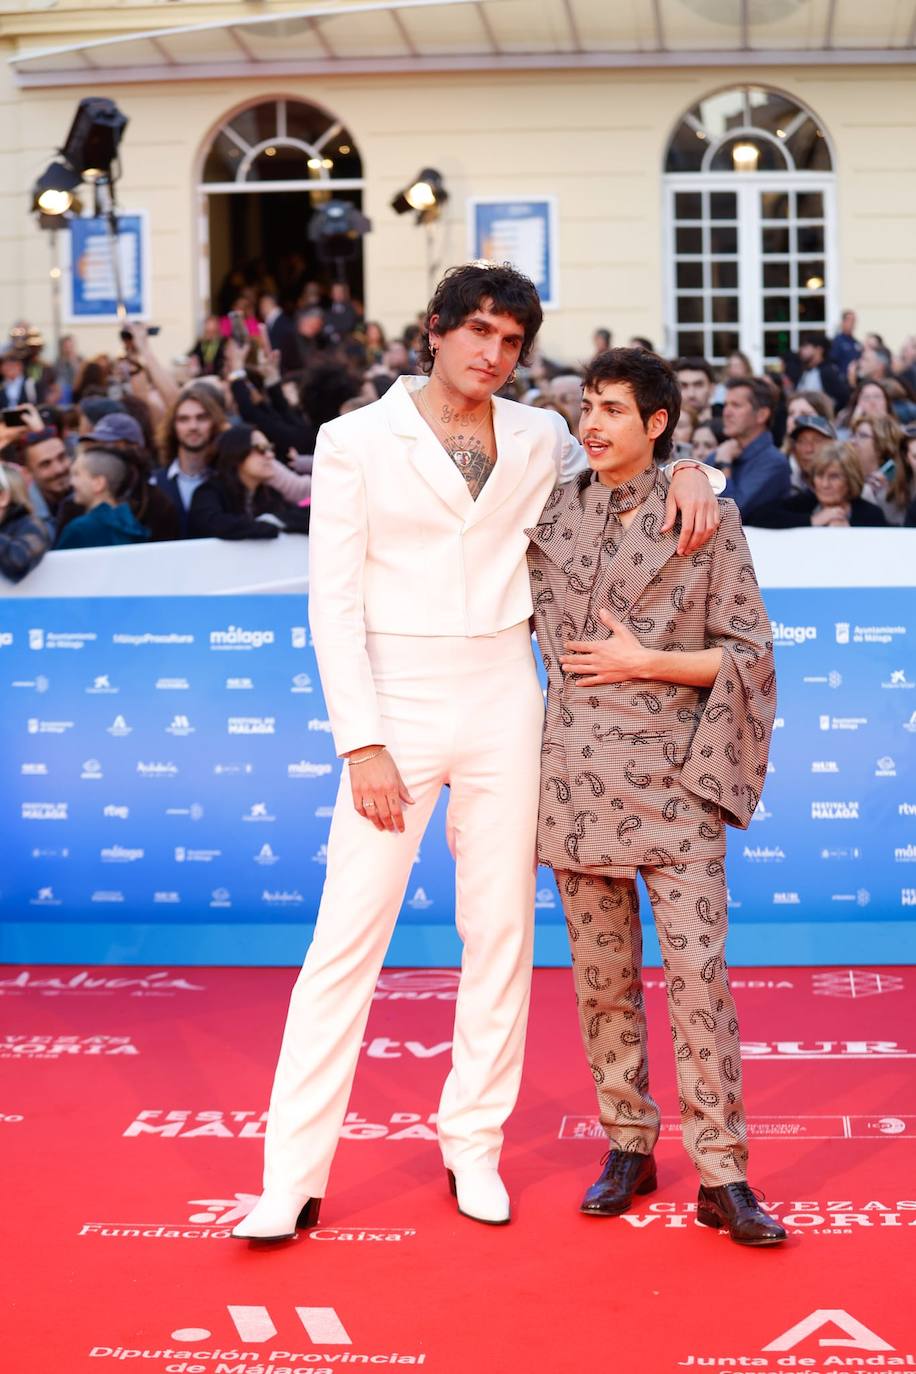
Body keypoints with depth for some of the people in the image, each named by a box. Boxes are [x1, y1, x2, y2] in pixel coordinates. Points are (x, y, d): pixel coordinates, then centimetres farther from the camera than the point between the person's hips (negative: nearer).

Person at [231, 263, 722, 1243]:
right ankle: (293, 1178, 1)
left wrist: (683, 469, 1)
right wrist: (362, 742, -12)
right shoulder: (357, 441, 0)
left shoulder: (538, 437, 9)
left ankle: (474, 1148, 20)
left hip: (503, 702, 3)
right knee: (348, 936, -6)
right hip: (395, 703, -3)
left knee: (501, 930, 6)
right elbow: (334, 602, -4)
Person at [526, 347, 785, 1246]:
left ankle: (722, 1175, 0)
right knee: (602, 970, 8)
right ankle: (627, 1145, 21)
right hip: (579, 776, 3)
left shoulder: (709, 517, 0)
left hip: (676, 776, -3)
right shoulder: (549, 514, 8)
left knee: (698, 970, -7)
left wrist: (641, 662, -9)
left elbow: (750, 653, -1)